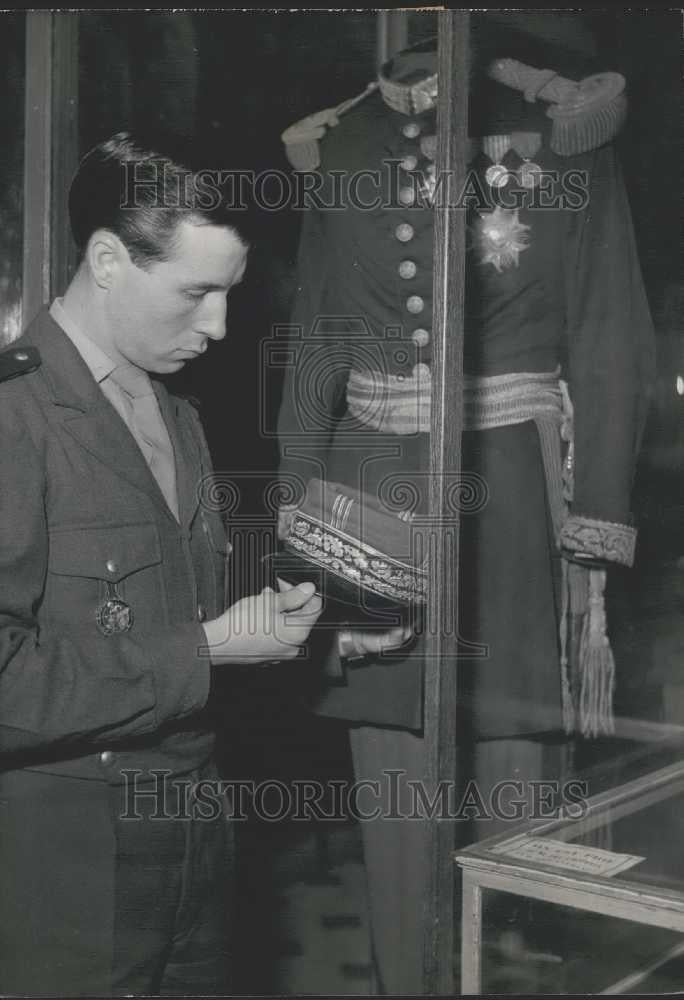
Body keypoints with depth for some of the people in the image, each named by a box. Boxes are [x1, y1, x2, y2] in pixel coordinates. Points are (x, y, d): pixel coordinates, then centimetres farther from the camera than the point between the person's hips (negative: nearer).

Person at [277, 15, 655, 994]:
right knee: (392, 800, 10)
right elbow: (315, 350, 10)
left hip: (512, 502, -3)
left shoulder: (561, 133, -1)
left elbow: (609, 353, -2)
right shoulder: (343, 144, 8)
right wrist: (301, 530, 6)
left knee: (515, 816, 2)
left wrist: (593, 555, -9)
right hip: (373, 497, 3)